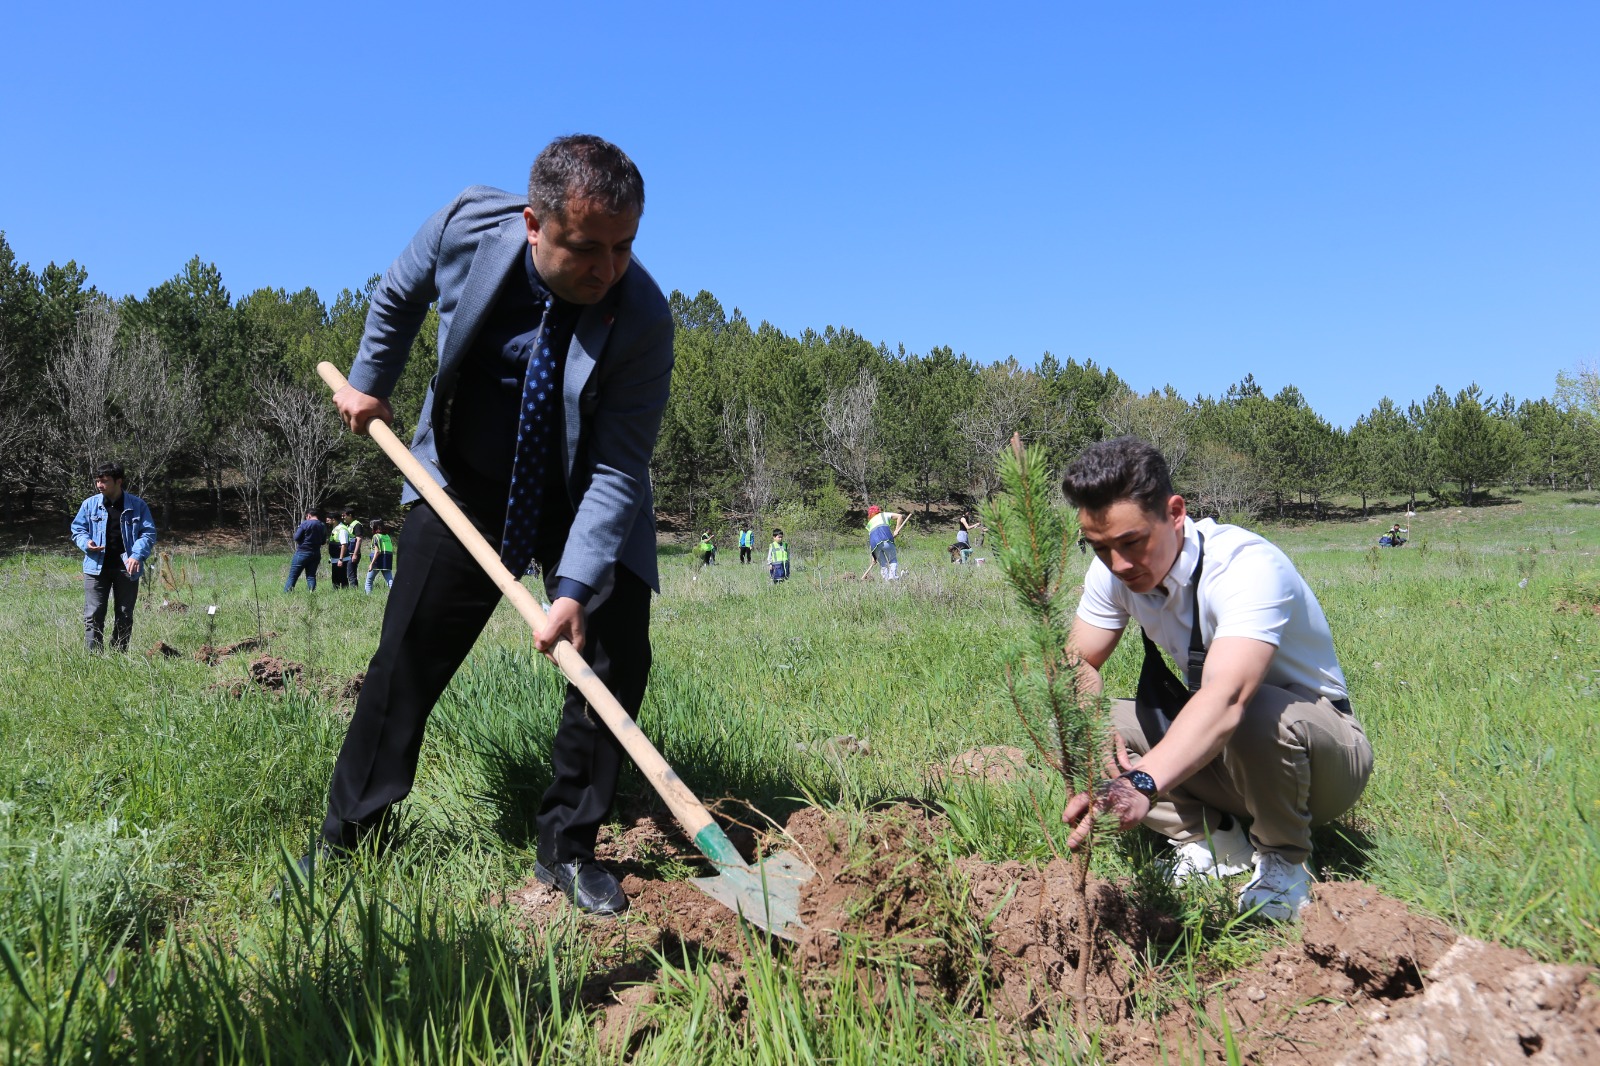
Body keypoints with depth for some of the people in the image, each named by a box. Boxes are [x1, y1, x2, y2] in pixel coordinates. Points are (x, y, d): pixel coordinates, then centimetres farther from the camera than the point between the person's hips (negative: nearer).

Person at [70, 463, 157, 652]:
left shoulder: (137, 506, 0)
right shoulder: (90, 504, 4)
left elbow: (148, 533, 0)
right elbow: (77, 529, 13)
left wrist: (137, 555, -16)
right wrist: (86, 542, -10)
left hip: (126, 569, 0)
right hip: (97, 567, 0)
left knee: (125, 616, 9)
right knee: (93, 615, -4)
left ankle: (119, 655, 20)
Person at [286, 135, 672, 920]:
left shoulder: (643, 318, -27)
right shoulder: (467, 226, -20)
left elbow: (618, 471, -27)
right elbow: (399, 295, 5)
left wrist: (575, 586, -35)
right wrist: (370, 384, 10)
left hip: (584, 501, -1)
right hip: (464, 486, 2)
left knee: (615, 662, -11)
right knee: (407, 656, 2)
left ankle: (566, 849, 7)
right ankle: (346, 842, 19)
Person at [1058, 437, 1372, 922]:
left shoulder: (1249, 568, -32)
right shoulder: (1113, 569, -11)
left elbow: (1225, 699, -48)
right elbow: (1078, 664, -7)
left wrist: (1142, 783, -64)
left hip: (1322, 746, -5)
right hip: (1207, 742, 6)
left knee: (1256, 712, -40)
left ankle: (1284, 861, -11)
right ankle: (1214, 843, -3)